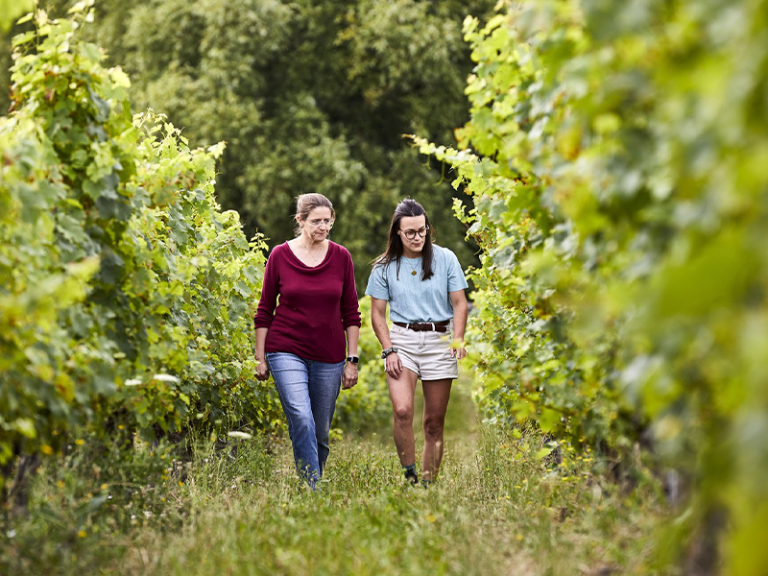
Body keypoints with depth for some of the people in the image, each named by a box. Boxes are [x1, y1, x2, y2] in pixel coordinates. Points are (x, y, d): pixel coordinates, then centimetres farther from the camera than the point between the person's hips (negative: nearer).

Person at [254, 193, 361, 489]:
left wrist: (352, 359, 4)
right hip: (287, 351, -2)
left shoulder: (341, 257, 3)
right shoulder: (280, 256, -1)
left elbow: (351, 312, 7)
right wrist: (260, 357, 3)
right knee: (302, 420, -19)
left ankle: (315, 483, 25)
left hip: (328, 357, 2)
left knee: (320, 432, 7)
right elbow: (264, 310, 5)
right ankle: (312, 490, -19)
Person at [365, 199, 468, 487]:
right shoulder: (385, 267, 3)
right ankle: (409, 476, -10)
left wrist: (458, 339, -12)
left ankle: (428, 483, 10)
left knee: (434, 421, 2)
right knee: (402, 411, -21)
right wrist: (388, 350, -5)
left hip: (439, 340, 0)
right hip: (402, 338, 0)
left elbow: (459, 302, 4)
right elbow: (377, 313, 7)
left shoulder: (445, 258, 2)